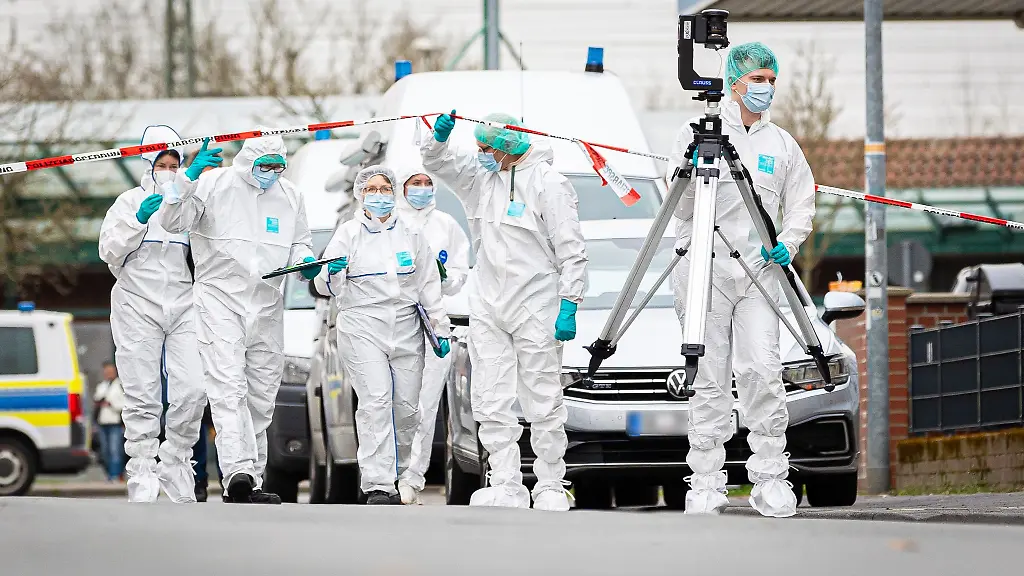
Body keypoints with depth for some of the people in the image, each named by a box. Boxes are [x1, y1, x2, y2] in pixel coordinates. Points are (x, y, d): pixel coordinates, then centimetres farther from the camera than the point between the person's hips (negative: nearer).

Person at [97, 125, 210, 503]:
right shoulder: (130, 202, 7)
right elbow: (109, 251, -2)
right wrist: (139, 220, -15)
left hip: (182, 305, 2)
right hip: (138, 306, -2)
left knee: (193, 389, -13)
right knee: (143, 398, -5)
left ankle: (174, 463, 4)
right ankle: (142, 478, -1)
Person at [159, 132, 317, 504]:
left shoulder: (290, 197, 11)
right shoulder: (213, 184, -4)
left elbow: (300, 243, 22)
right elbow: (174, 221, -11)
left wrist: (306, 261, -2)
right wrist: (190, 178, -25)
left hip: (268, 306, 5)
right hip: (221, 301, -5)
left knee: (261, 397, 8)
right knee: (228, 389, -19)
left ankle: (251, 484, 14)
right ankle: (238, 471, -31)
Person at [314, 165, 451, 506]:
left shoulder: (410, 234, 13)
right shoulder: (348, 234, 6)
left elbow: (429, 286, 16)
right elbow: (326, 287, 2)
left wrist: (440, 329, 11)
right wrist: (333, 273, -21)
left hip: (406, 329, 3)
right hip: (362, 327, -3)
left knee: (407, 405, 1)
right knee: (375, 401, -17)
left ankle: (403, 474, 20)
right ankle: (377, 485, -22)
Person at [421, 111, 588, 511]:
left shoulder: (547, 183, -8)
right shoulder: (481, 176, 10)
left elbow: (572, 251, -8)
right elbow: (436, 162, 14)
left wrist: (569, 305, -14)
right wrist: (440, 137, -9)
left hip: (535, 310, -6)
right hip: (488, 310, 6)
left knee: (543, 404, -1)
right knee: (491, 404, 1)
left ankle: (551, 488, 5)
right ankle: (506, 488, 3)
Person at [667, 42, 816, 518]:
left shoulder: (782, 143, 15)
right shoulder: (698, 133, 4)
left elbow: (801, 203, 19)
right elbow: (679, 206, 0)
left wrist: (788, 242, 0)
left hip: (759, 270, 2)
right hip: (706, 267, -2)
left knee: (762, 370, -11)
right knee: (710, 379, -2)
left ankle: (770, 479, -8)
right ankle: (706, 485, 1)